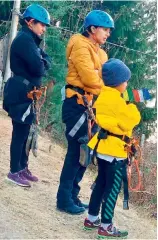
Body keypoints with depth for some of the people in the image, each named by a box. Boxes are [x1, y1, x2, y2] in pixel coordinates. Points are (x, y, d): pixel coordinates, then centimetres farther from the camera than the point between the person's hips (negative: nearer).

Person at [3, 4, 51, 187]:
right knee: (20, 133, -3)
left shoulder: (29, 39, 17)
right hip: (21, 93, -10)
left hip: (25, 92, 10)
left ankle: (23, 167, 23)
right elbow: (39, 68, -23)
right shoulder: (24, 39, -16)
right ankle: (14, 172, 6)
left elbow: (45, 61, 12)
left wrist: (43, 61, -9)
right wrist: (43, 62, -2)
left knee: (24, 132, 14)